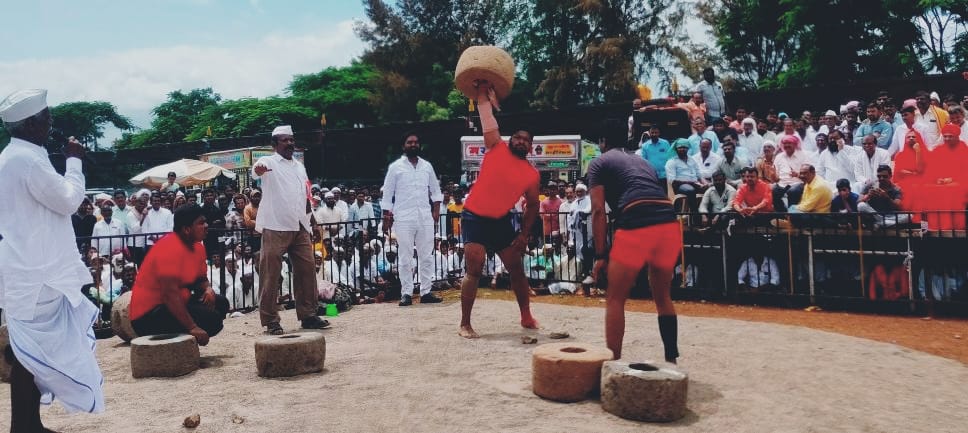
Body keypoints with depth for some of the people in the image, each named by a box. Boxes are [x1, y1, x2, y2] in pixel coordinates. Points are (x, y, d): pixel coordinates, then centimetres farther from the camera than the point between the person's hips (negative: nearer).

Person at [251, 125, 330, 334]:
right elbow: (256, 171, -26)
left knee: (307, 269, 7)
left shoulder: (299, 166, 18)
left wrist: (311, 222, 17)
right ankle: (270, 320, 3)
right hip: (275, 227, -6)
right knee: (271, 274, -3)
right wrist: (258, 170, -50)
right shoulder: (268, 162, -2)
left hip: (300, 227, 6)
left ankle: (308, 315, 16)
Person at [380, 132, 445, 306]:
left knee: (427, 256, 4)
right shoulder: (395, 167, 2)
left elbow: (435, 189, 16)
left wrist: (436, 209, 4)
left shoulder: (427, 166, 12)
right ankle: (406, 293, 4)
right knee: (405, 258, -1)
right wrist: (386, 216, -2)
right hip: (403, 219, -3)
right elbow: (387, 194, 2)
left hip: (425, 218, 3)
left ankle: (426, 292, 10)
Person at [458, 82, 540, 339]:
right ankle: (465, 324, -2)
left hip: (501, 221, 4)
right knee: (474, 271, -9)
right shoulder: (496, 148, -4)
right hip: (475, 218, -4)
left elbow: (532, 205, 10)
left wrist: (524, 234, 4)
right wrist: (483, 93, -17)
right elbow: (487, 116, -9)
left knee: (517, 269, 11)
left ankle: (526, 317, 28)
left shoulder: (532, 175, 2)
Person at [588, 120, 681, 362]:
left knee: (615, 300, 10)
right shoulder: (642, 161, 33)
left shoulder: (599, 163, 16)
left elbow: (599, 211, 5)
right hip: (669, 224, 6)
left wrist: (600, 255, 6)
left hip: (636, 226, -5)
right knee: (663, 297, 24)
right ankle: (671, 360, 26)